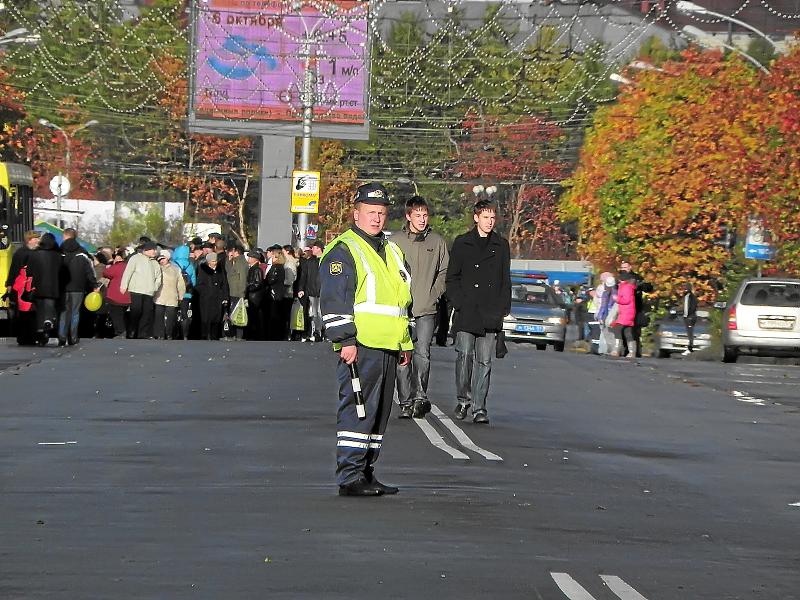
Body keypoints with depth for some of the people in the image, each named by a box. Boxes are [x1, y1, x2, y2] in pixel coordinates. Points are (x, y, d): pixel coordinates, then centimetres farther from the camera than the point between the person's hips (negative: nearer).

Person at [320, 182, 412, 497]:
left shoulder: (392, 251, 21)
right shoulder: (343, 251, -6)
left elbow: (403, 300, 28)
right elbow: (333, 301, -12)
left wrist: (406, 343, 24)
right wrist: (345, 340, -18)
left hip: (388, 347, 9)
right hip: (360, 346, -9)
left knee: (379, 412, 11)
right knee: (358, 409, -12)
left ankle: (365, 472, 18)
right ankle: (350, 477, -11)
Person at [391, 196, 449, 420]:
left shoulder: (437, 242, 7)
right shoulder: (396, 242, 4)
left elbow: (444, 272, 13)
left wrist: (434, 295, 2)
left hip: (427, 310, 0)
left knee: (422, 353, -15)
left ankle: (420, 396, -9)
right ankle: (406, 402, 9)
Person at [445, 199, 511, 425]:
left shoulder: (501, 245, 13)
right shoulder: (461, 243, 7)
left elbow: (506, 280, 15)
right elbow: (452, 278, 7)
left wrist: (503, 308, 6)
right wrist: (458, 303, -5)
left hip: (490, 313, 1)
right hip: (466, 313, -1)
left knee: (484, 361, -1)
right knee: (465, 355, -8)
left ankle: (479, 407, 2)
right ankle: (463, 399, 9)